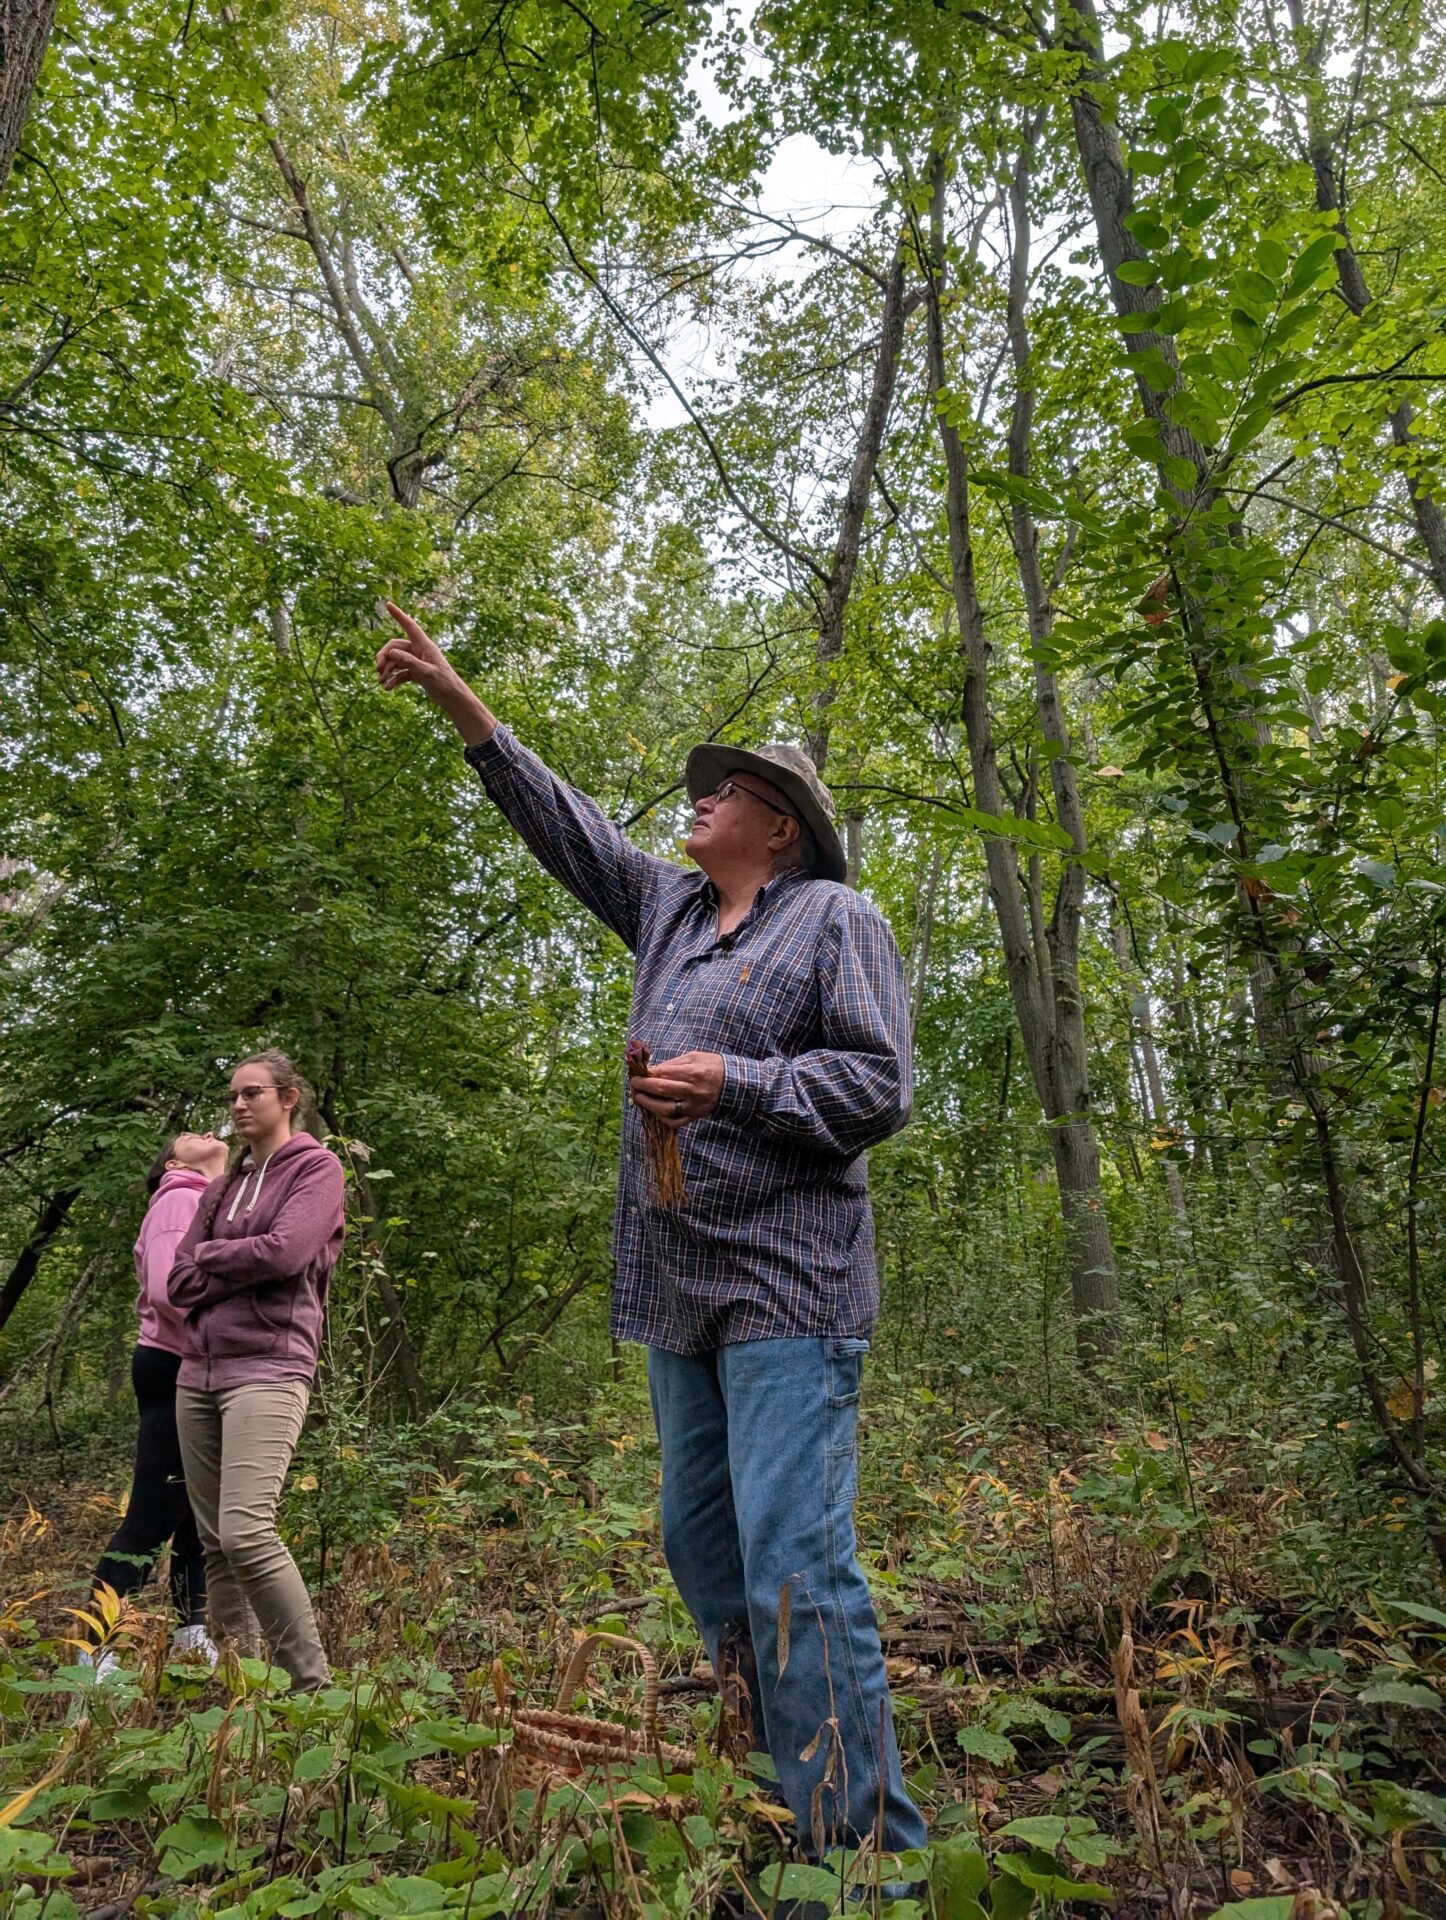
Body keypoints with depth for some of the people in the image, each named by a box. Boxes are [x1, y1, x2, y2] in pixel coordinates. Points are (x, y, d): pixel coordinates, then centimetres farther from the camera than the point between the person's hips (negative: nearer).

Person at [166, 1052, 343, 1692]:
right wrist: (238, 1272, -7)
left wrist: (208, 1258, 1)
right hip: (198, 1371, 7)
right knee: (213, 1541, 8)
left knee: (247, 1533, -17)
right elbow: (179, 1282, 11)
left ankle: (314, 1684, -6)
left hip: (268, 1368, -7)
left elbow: (282, 1253, -15)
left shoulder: (315, 1167, 0)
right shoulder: (224, 1185, 19)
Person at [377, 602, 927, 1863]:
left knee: (795, 1565, -9)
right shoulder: (670, 908, 17)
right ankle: (783, 1785, 30)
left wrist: (735, 1084, -20)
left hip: (789, 1290, -8)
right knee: (698, 1544, 14)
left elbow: (881, 1088, -11)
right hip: (679, 1292, 8)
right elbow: (568, 828, 23)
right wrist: (463, 704, 23)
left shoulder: (836, 919, -3)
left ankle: (863, 1840, 5)